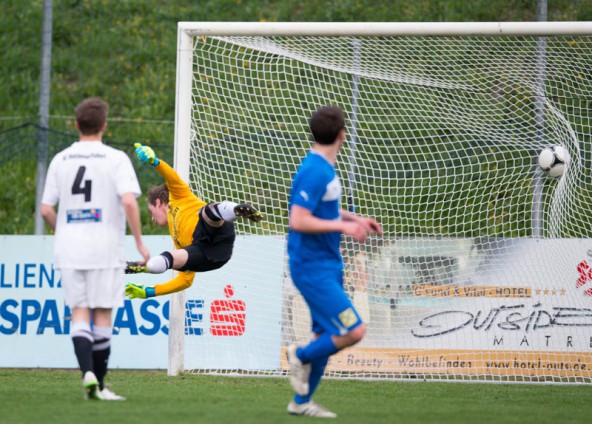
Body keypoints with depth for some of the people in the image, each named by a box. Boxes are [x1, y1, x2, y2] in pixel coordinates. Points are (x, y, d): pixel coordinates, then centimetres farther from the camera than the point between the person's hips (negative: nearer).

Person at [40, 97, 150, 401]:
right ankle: (99, 385, 7)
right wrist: (139, 242, -9)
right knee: (102, 314, 5)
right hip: (105, 250, -3)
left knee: (79, 313, 5)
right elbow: (128, 201, -16)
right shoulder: (115, 159, -4)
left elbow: (46, 210, 6)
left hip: (69, 250, 3)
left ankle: (87, 372, -17)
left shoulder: (60, 160, 7)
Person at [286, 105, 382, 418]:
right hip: (313, 268, -10)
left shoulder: (324, 169, 10)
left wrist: (356, 218, 18)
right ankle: (301, 356, 6)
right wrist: (343, 226, -21)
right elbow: (299, 221, -25)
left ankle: (302, 401, 20)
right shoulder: (314, 172, -20)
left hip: (327, 266, 10)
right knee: (353, 331, -14)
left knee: (327, 336, 13)